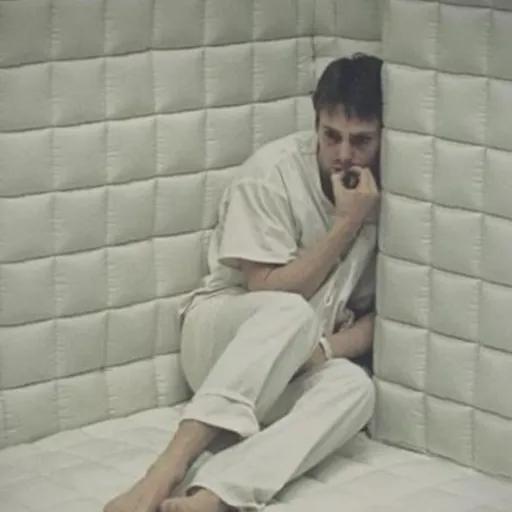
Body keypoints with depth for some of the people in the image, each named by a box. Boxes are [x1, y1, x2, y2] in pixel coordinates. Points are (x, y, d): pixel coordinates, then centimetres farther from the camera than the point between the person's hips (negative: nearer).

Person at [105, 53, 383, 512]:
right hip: (222, 334, -3)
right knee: (291, 313, -38)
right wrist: (347, 223, -21)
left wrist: (331, 346, -16)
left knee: (355, 387, -33)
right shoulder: (273, 171, -14)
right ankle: (168, 470, -47)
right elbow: (272, 293, -16)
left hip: (301, 361, 3)